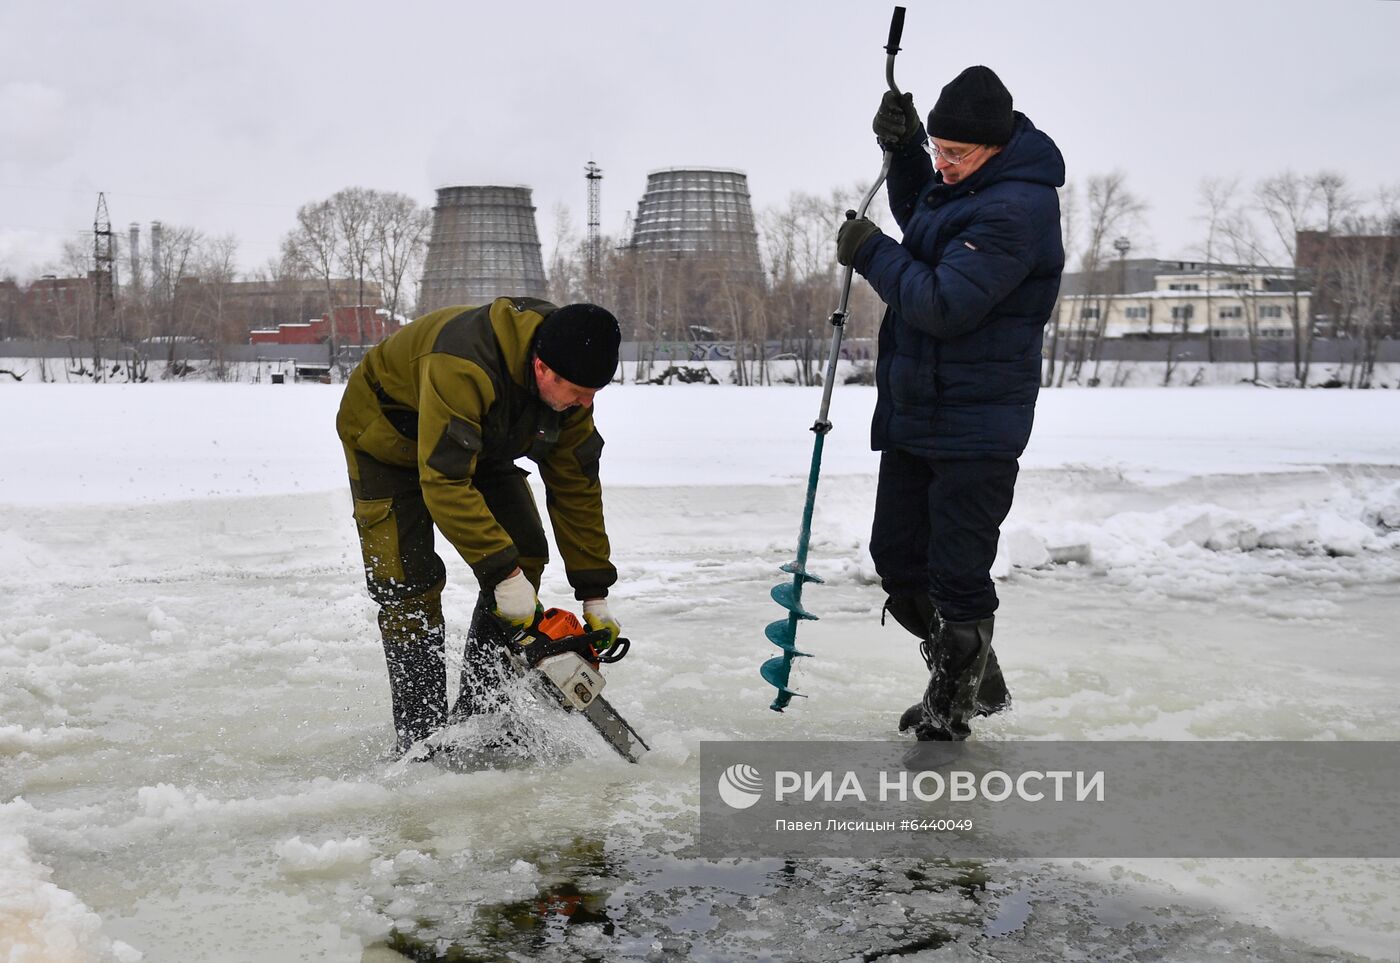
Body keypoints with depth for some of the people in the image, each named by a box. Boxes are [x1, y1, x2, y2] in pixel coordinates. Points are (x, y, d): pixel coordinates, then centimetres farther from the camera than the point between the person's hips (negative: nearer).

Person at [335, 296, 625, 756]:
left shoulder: (568, 379, -20)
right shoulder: (462, 368, -43)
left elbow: (576, 486, -12)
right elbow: (444, 484, -42)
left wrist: (595, 596, -11)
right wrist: (503, 572, -41)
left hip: (479, 442, 7)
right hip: (387, 434, -7)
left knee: (525, 553, -4)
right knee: (410, 579, -15)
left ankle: (480, 713, 4)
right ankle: (419, 733, -7)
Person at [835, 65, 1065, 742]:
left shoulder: (1015, 208, -21)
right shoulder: (959, 179, 9)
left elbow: (945, 304, -27)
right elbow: (918, 221, 31)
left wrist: (871, 253, -14)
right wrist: (903, 149, 12)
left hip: (975, 425, -10)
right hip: (915, 407, 10)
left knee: (957, 575, -2)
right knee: (897, 558, 15)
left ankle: (953, 709, 16)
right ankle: (972, 680, 31)